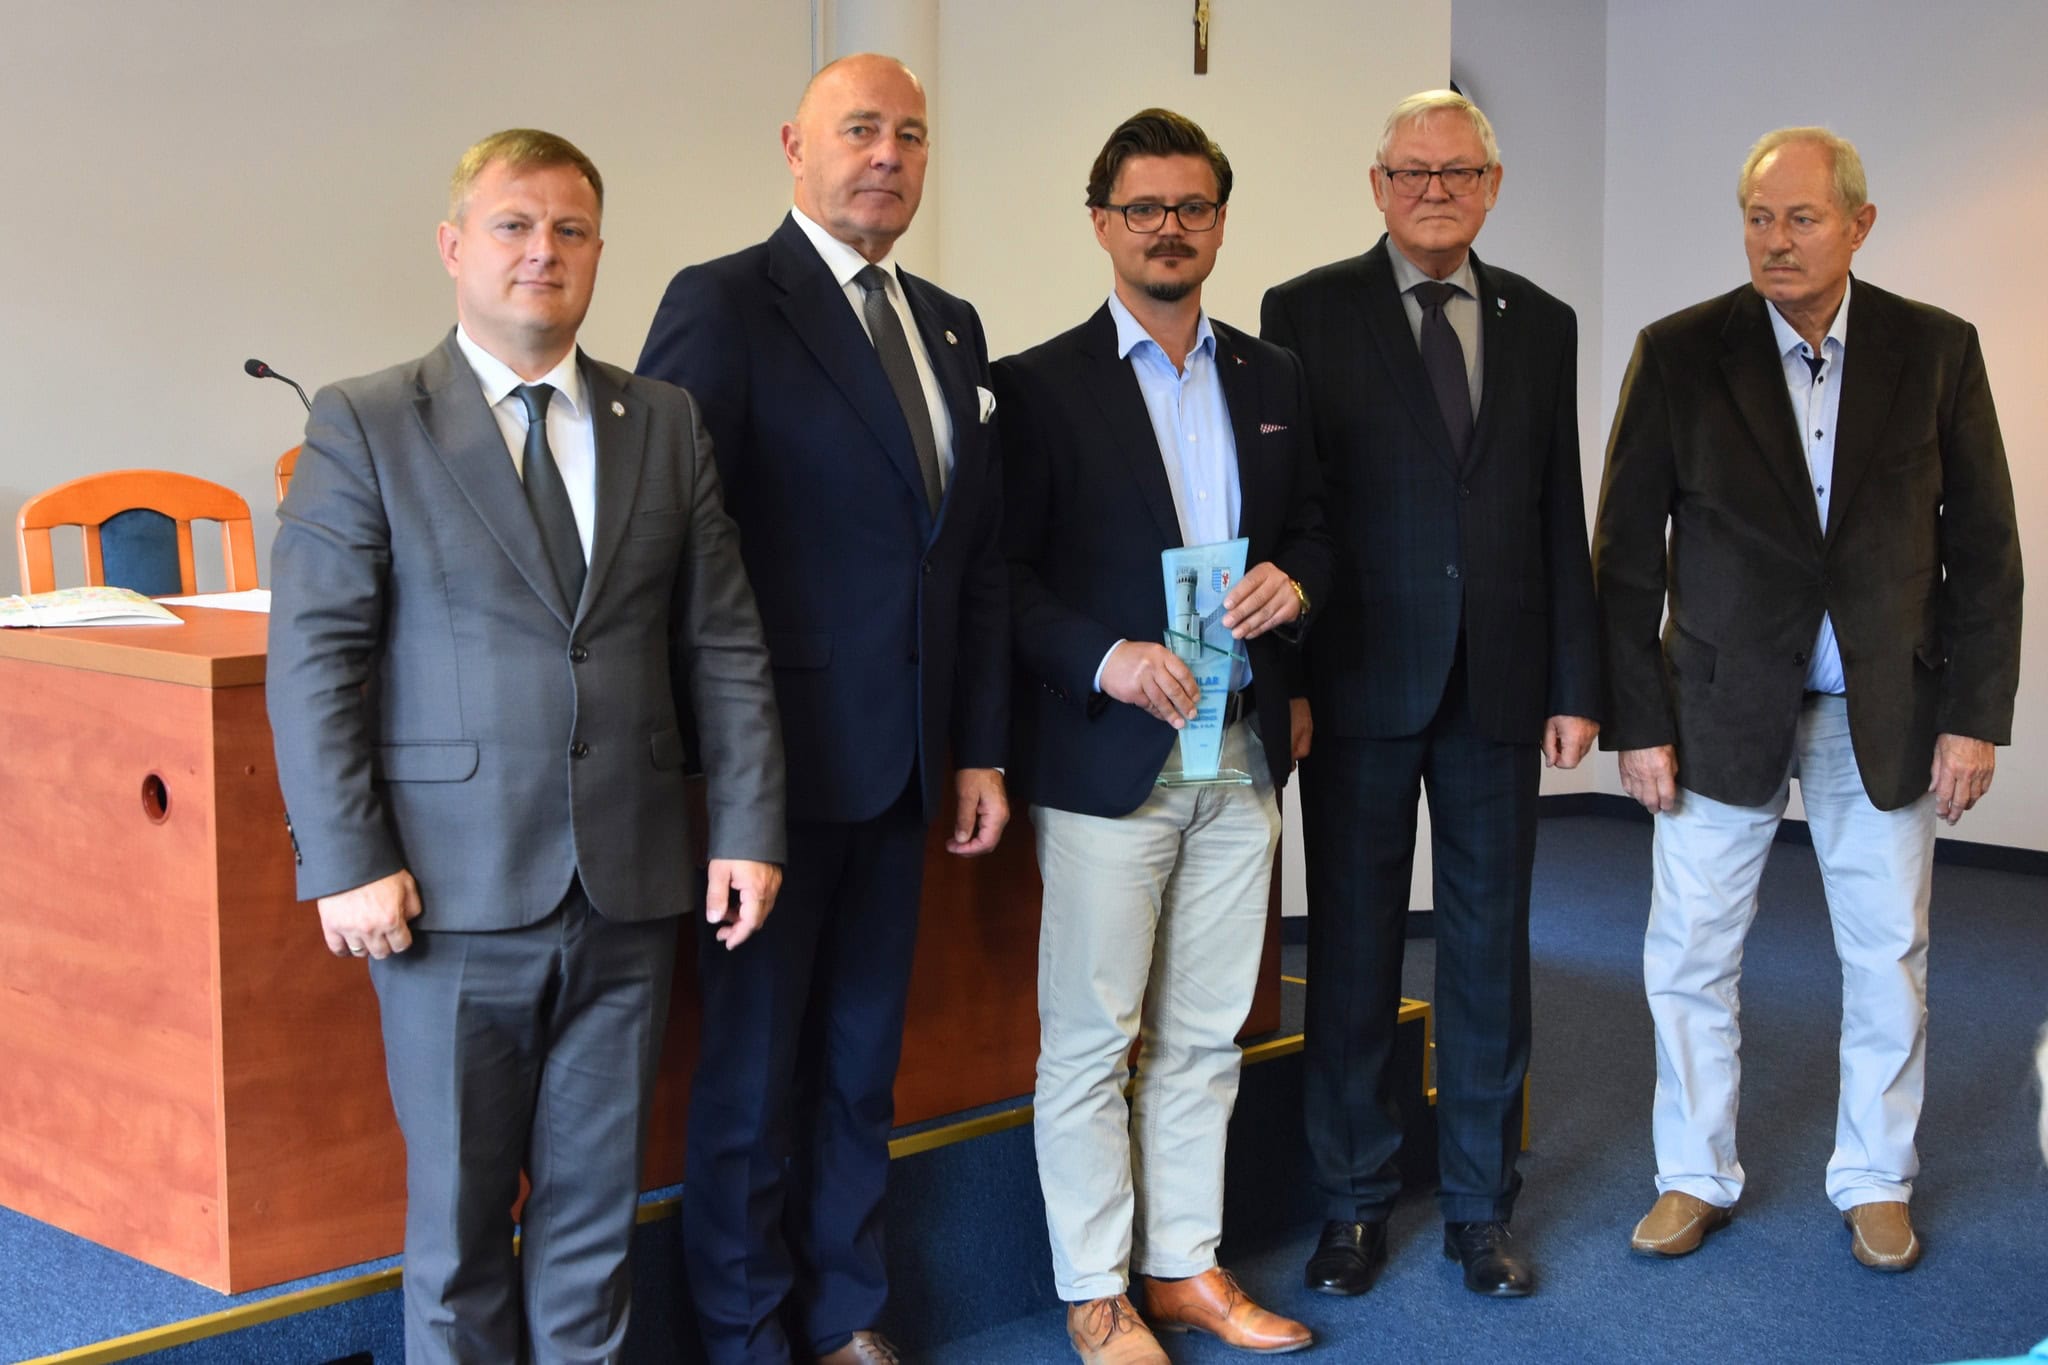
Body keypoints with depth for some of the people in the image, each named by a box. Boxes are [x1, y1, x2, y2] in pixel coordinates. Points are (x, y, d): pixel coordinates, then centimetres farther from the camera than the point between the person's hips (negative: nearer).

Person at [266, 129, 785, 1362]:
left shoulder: (667, 426, 9)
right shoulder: (365, 425, -1)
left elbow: (725, 644, 8)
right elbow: (314, 656, -5)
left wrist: (749, 827, 1)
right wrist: (348, 862, -12)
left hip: (631, 886, 3)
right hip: (456, 889, -3)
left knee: (599, 1193, 12)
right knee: (459, 1201, 9)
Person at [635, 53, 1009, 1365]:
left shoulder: (952, 325, 13)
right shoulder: (724, 304, -8)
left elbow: (979, 555, 14)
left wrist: (983, 749, 11)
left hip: (903, 765, 6)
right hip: (780, 756, -6)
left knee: (862, 1057, 16)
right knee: (755, 1064, 6)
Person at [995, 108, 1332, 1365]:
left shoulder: (1273, 376, 11)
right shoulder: (1043, 384, -4)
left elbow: (1312, 526, 17)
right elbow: (1003, 571, -6)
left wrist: (1295, 582, -5)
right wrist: (1103, 657, -20)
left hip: (1244, 751, 5)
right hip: (1106, 755, -5)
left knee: (1207, 1034, 13)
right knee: (1090, 1039, 2)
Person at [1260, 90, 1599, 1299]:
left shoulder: (1542, 324, 9)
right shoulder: (1308, 314, -1)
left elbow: (1561, 515, 9)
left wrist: (1577, 686, 5)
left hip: (1499, 687, 3)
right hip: (1361, 686, -2)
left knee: (1490, 947, 9)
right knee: (1353, 949, 7)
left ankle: (1481, 1204, 23)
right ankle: (1355, 1202, 21)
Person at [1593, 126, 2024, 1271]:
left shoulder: (1937, 350, -1)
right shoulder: (1681, 354, -4)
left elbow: (1985, 547, 2)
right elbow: (1628, 552, -2)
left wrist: (1976, 715, -4)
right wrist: (1638, 722, -6)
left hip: (1886, 709, 1)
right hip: (1724, 706, 0)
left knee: (1890, 960, 10)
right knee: (1689, 958, 5)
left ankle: (1876, 1181, 28)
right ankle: (1698, 1177, 23)